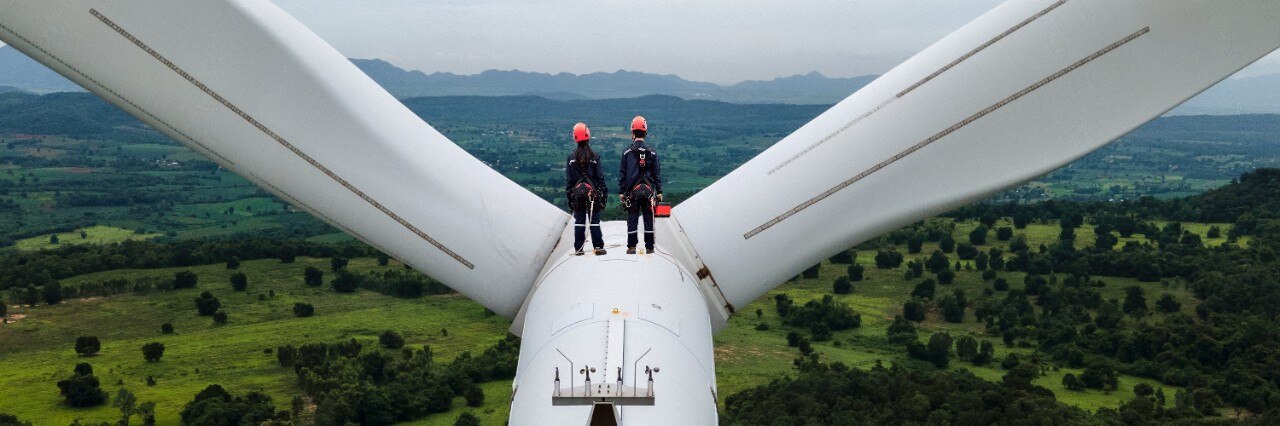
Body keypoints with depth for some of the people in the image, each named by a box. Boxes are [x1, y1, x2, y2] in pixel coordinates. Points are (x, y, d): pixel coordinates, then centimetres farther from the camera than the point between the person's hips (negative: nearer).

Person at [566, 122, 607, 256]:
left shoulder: (571, 157, -1)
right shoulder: (594, 157, -5)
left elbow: (568, 178, 2)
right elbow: (600, 176, -2)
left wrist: (569, 193, 8)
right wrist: (603, 192, 4)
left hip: (577, 191, 1)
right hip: (592, 192, -1)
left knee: (579, 221, 6)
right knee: (594, 220, 3)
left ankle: (578, 248, 8)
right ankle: (598, 247, 2)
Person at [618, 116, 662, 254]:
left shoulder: (627, 152, -2)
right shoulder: (652, 153, 1)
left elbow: (622, 174, 0)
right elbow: (657, 173, 4)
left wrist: (621, 191, 5)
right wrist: (659, 191, 9)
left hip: (633, 190, -1)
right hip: (649, 189, 1)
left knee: (632, 218, 4)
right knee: (648, 218, 6)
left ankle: (631, 247, 4)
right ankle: (649, 247, 9)